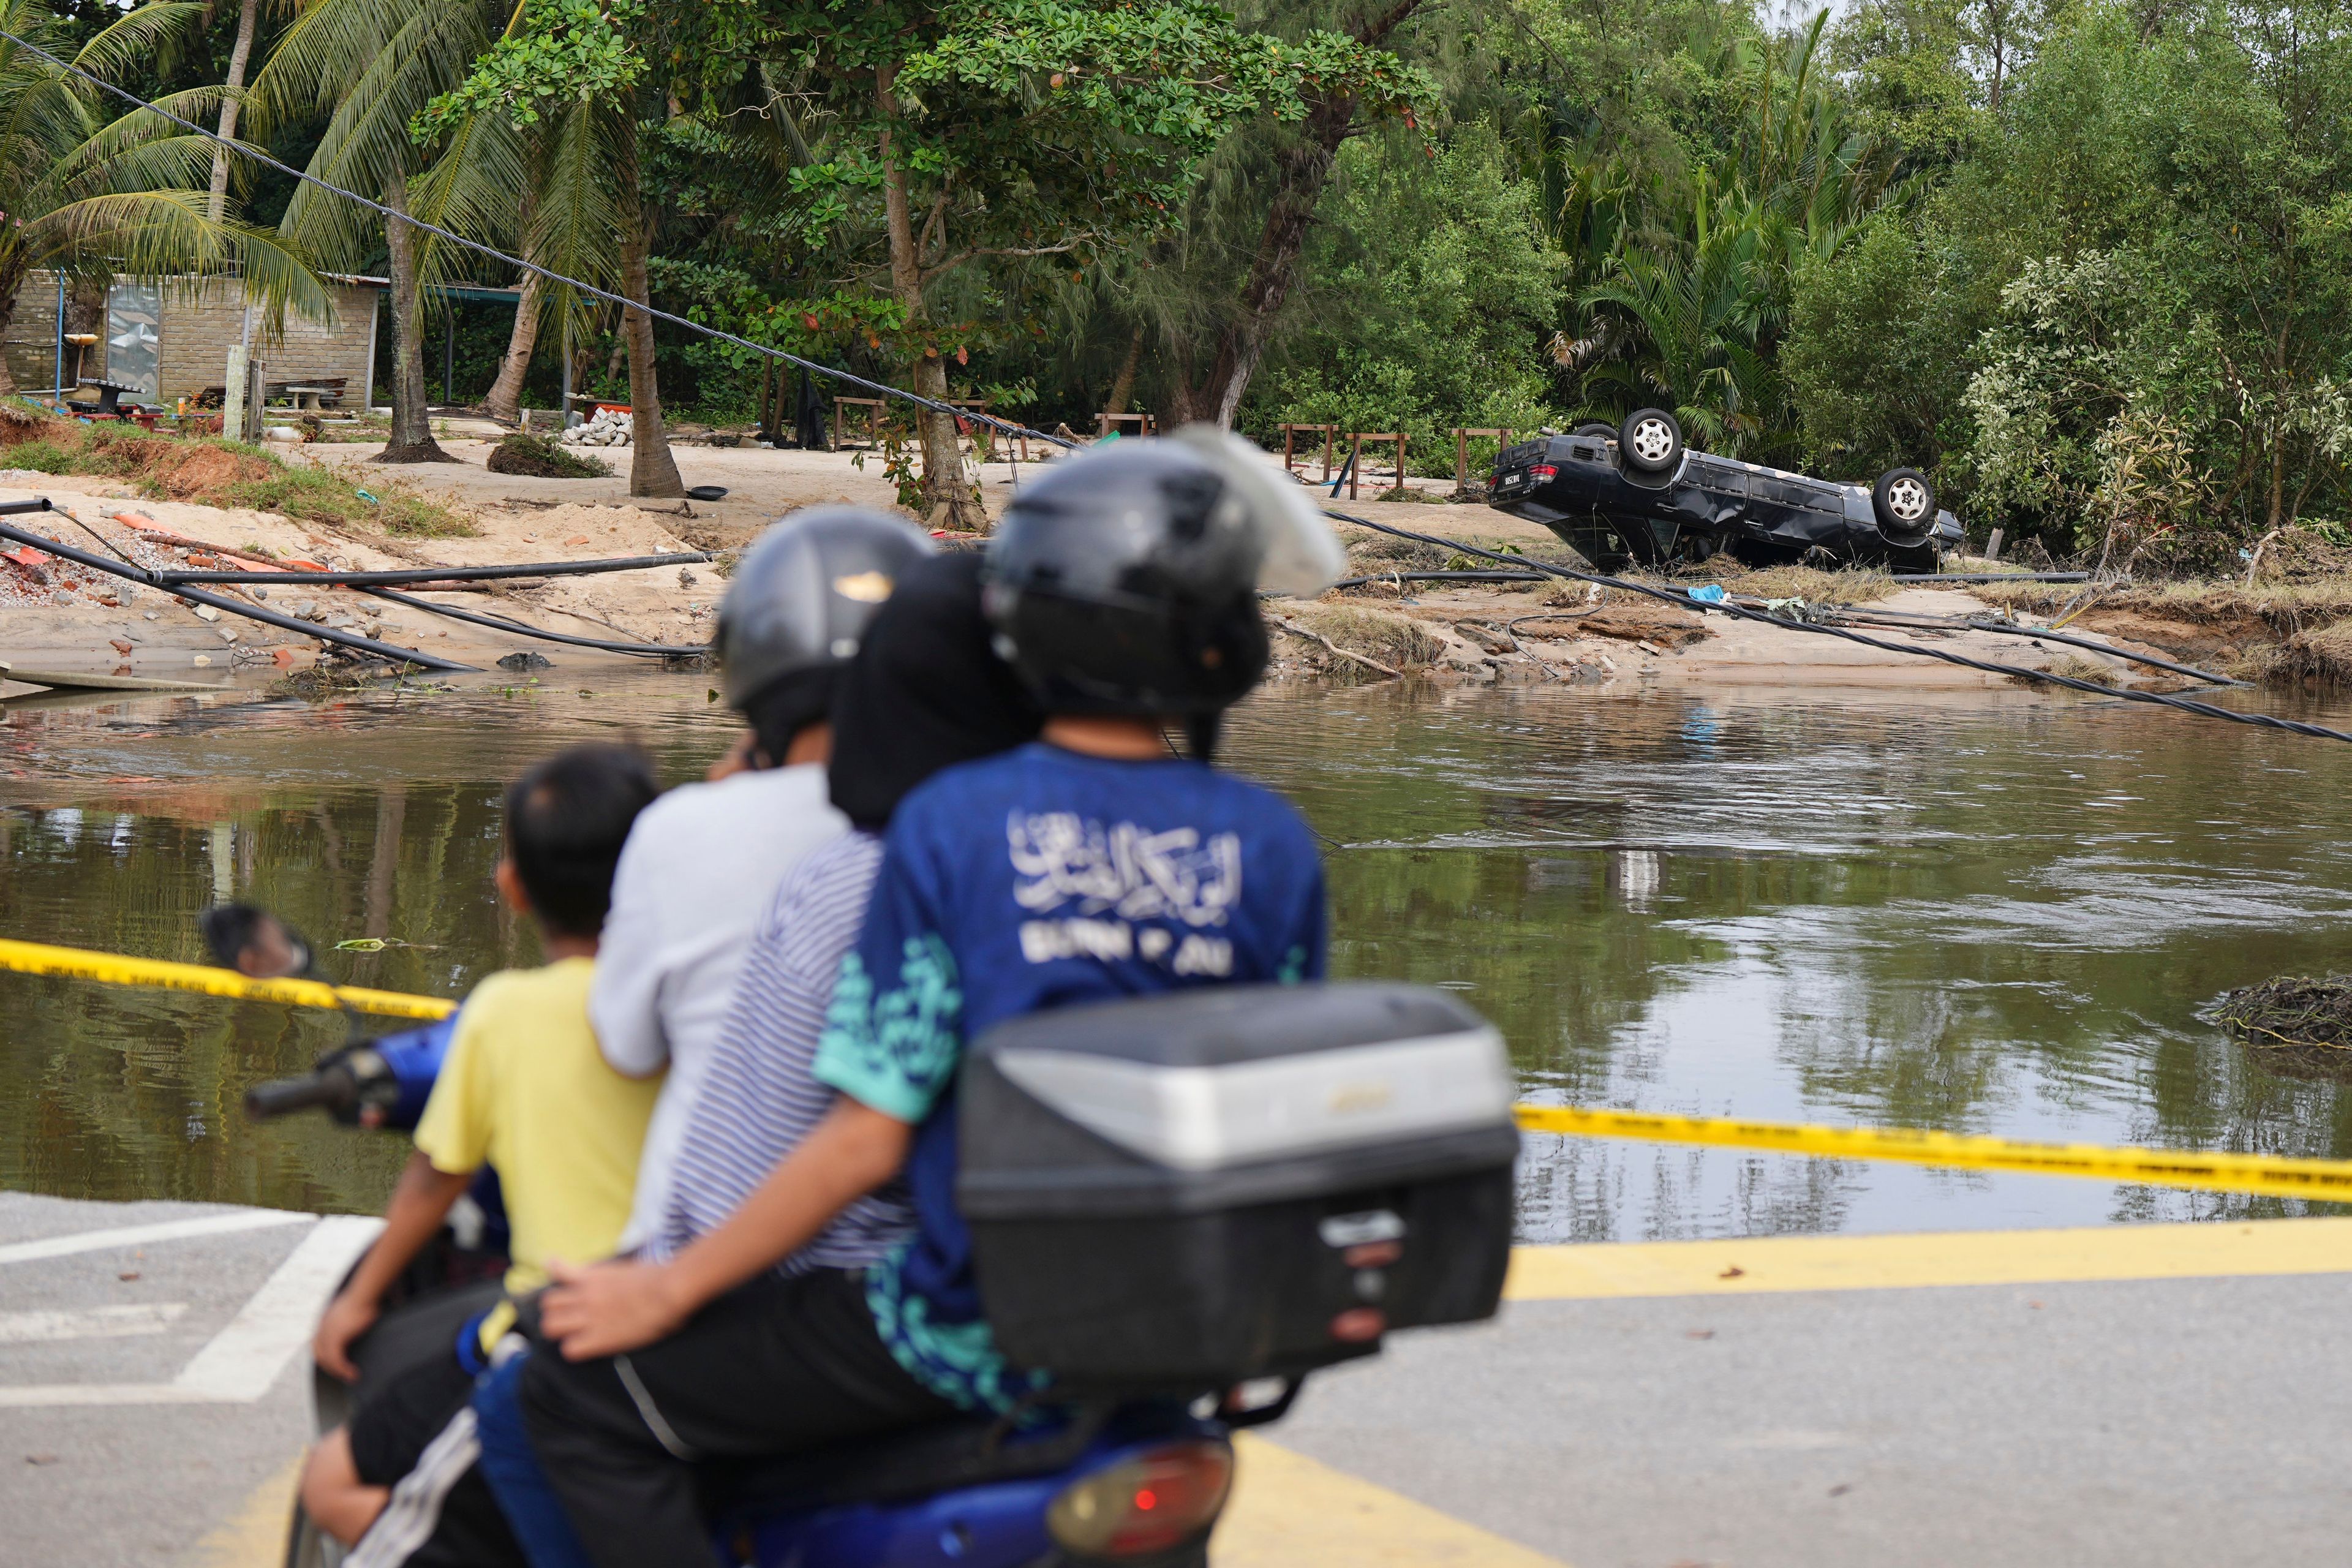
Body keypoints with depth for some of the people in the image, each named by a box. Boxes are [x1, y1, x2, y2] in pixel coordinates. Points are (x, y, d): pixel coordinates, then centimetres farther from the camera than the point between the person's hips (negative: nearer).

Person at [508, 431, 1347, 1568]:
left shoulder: (953, 824, -13)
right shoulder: (1274, 845, -2)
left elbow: (867, 1140, -14)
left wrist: (666, 1290, -3)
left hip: (973, 1336, -6)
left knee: (583, 1393, 4)